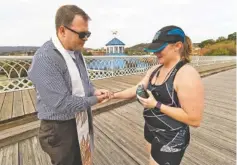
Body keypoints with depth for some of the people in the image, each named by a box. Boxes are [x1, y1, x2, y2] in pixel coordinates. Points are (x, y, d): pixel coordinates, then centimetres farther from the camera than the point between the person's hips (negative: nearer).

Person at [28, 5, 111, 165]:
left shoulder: (76, 52, 0)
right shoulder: (44, 58, -26)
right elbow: (61, 104, -28)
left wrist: (94, 91, -8)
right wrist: (93, 100, -17)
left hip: (82, 120, 7)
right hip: (60, 128, -7)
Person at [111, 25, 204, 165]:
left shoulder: (187, 75, -25)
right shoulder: (155, 69, 0)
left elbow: (195, 119, -25)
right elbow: (136, 90, 1)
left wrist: (156, 105, -27)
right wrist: (113, 95, -8)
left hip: (171, 139, -7)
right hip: (151, 130, 8)